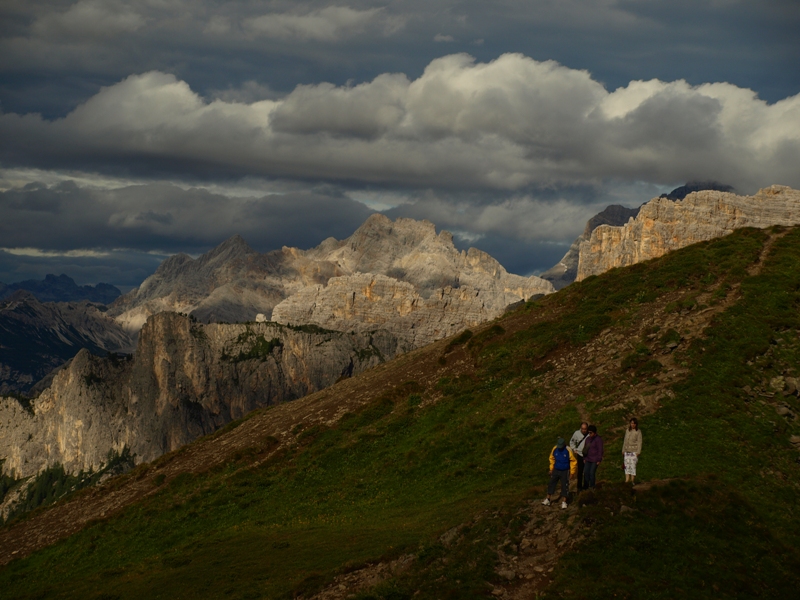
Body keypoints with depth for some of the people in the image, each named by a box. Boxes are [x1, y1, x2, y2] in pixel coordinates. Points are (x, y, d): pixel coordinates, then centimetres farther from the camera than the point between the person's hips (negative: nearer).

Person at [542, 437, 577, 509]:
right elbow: (552, 459, 7)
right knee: (551, 484, 7)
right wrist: (551, 469, 10)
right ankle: (547, 500, 18)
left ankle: (564, 502, 10)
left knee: (564, 486, 0)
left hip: (565, 472, -3)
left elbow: (573, 461, -10)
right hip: (556, 470, 3)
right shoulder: (554, 449, -10)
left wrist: (572, 473, -6)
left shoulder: (568, 450, -20)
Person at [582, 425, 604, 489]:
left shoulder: (598, 439, -9)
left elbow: (600, 450, -11)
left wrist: (599, 460, -13)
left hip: (595, 460, -6)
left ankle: (591, 487, 5)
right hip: (588, 459, 6)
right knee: (586, 472, 0)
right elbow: (585, 449, 20)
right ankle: (585, 486, 6)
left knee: (592, 473, -6)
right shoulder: (588, 439, 13)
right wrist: (584, 458, 16)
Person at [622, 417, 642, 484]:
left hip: (634, 451, -5)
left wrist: (638, 452, -13)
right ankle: (627, 480, 3)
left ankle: (632, 481, -4)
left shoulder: (638, 432, -6)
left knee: (633, 466, -7)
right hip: (627, 451, 5)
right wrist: (623, 450, 14)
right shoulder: (627, 430, 10)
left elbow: (639, 442, -7)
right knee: (627, 466, 2)